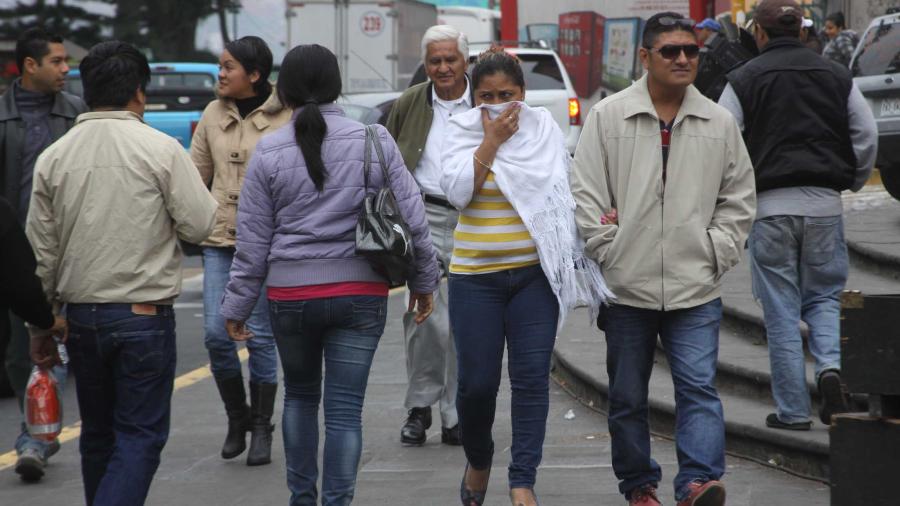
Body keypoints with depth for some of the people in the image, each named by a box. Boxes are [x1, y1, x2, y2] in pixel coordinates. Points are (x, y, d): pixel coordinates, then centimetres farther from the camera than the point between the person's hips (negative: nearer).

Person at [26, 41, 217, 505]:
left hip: (80, 315, 4)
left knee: (97, 433, 17)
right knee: (140, 434, -1)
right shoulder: (160, 149, -10)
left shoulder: (54, 157, 3)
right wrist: (197, 188, 11)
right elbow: (199, 226, -9)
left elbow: (41, 248, 7)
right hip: (144, 313, -4)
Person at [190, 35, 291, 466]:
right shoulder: (214, 115, 9)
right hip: (220, 238, 4)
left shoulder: (286, 118, -5)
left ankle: (261, 429, 13)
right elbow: (196, 173, 13)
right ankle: (237, 418, 20)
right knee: (216, 333, -1)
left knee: (260, 337, -1)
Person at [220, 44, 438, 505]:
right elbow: (411, 216, 0)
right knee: (345, 408, 2)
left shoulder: (269, 152, -3)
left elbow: (253, 242, 1)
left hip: (290, 294, 1)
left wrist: (236, 306, 9)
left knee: (300, 395, 21)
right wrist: (424, 281, 12)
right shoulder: (374, 141, -3)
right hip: (360, 293, -1)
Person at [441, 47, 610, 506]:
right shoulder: (462, 132, 1)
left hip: (534, 273, 0)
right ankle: (478, 460, 27)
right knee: (476, 382, 1)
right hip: (475, 275, 0)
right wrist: (491, 141, -12)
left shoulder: (545, 129, 4)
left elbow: (562, 192, 12)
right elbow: (457, 191, -13)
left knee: (531, 379, -5)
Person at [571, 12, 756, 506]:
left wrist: (717, 251, 2)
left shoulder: (719, 123, 6)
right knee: (627, 396, 9)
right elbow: (585, 192, 1)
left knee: (698, 386, -12)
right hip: (627, 286, 0)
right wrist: (607, 251, -5)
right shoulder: (607, 117, 1)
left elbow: (738, 197, 13)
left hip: (695, 287, 0)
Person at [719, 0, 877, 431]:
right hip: (824, 203, 2)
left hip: (770, 204, -2)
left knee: (781, 310, 4)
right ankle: (831, 365, -12)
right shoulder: (837, 76, 8)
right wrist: (853, 182, 21)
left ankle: (792, 409, 5)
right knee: (824, 295, 15)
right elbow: (868, 135, 7)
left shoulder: (744, 80, -1)